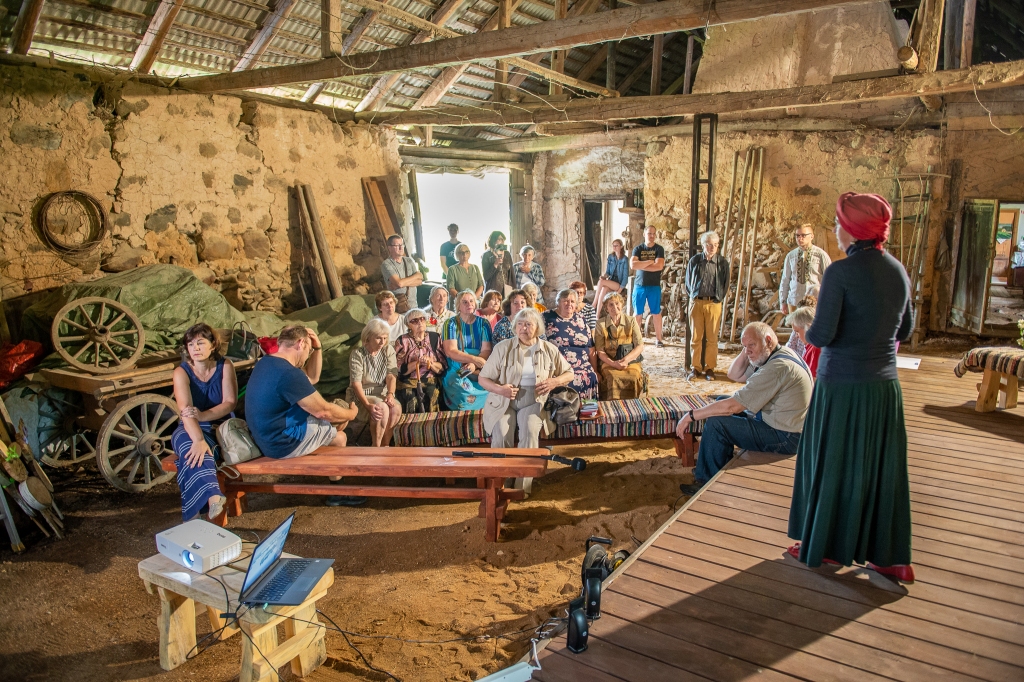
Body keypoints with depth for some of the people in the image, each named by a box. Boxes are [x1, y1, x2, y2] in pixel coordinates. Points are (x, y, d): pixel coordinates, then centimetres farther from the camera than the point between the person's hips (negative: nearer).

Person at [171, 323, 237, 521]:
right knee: (191, 445, -37)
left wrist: (203, 416, -28)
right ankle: (213, 497, -56)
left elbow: (230, 403, -9)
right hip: (192, 430, 0)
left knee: (194, 453, -33)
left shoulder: (225, 366, -3)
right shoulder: (182, 372, -7)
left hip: (222, 426, 0)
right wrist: (199, 440, -40)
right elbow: (185, 411, -23)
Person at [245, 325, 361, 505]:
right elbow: (323, 411, -19)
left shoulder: (266, 363, 4)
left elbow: (312, 378, 19)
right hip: (283, 443, -10)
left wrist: (318, 348, 7)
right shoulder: (289, 373, -27)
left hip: (269, 435, 10)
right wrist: (351, 413, -1)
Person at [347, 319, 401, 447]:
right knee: (382, 408, -32)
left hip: (381, 394, 4)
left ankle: (385, 445, -15)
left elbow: (391, 375, -6)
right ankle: (376, 447, -18)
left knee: (396, 408, -27)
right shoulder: (357, 354, -10)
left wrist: (390, 394, -25)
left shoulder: (389, 350, 3)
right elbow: (356, 383, -17)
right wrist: (368, 405, -30)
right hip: (361, 396, -4)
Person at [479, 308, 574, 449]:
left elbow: (569, 373, 19)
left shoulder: (549, 350, 9)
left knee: (530, 431, -30)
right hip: (503, 402, 0)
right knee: (501, 435, -27)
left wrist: (555, 382, -3)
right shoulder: (503, 348, 4)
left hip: (534, 402, 1)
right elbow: (483, 378, 6)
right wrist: (499, 389, -15)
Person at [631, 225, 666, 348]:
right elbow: (632, 265, -12)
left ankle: (659, 339, 8)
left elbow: (659, 266, -14)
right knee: (638, 313, 5)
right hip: (639, 285, 1)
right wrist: (650, 261, -14)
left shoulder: (659, 249, 1)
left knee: (656, 313, 2)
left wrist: (641, 265, -11)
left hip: (654, 286, -1)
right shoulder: (638, 249, 4)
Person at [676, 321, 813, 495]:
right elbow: (734, 375, 14)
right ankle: (722, 465, 20)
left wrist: (691, 415, -19)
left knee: (716, 423, -15)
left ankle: (707, 483, 2)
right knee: (721, 404, 14)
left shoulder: (777, 367, -27)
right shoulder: (781, 354, 6)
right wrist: (746, 350, -3)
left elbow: (732, 406, -27)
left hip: (785, 438, -11)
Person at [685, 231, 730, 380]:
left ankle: (710, 368, 12)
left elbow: (725, 284, 9)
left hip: (713, 304, -1)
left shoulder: (722, 263, 1)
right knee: (696, 337, 4)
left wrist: (718, 299, 5)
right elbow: (688, 283, 12)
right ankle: (696, 367, 13)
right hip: (696, 302, 1)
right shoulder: (694, 261, 3)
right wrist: (693, 297, 7)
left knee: (712, 338, 3)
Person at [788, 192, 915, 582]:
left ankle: (822, 547, 25)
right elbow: (905, 331, 14)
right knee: (881, 468, 15)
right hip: (885, 386, 6)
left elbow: (821, 334, -18)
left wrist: (806, 330, 3)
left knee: (832, 467, 9)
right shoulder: (898, 271, 4)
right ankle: (892, 557, 25)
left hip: (844, 385, -6)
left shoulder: (841, 272, -15)